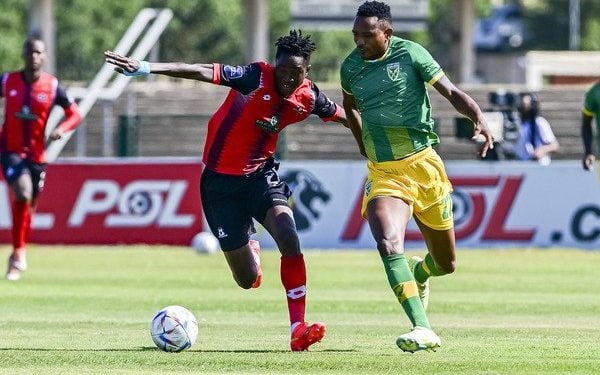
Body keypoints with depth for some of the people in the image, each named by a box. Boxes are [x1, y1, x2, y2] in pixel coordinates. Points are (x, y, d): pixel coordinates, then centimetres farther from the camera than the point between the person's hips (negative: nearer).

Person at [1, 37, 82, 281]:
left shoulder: (52, 86, -4)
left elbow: (75, 114, 1)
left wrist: (61, 130, -19)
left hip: (37, 154, 2)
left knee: (29, 206, 10)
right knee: (23, 193, -25)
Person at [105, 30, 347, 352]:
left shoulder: (309, 97, -7)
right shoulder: (256, 77, -22)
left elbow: (343, 116, 14)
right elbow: (201, 72, -32)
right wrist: (143, 68, -41)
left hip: (261, 175, 3)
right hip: (221, 180, -3)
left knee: (289, 238, -27)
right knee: (248, 280, 1)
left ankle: (298, 330, -23)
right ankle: (250, 251, 42)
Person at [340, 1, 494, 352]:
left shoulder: (410, 53, -7)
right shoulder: (350, 67, 3)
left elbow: (451, 92, -8)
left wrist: (480, 118, -26)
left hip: (424, 166, -1)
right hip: (383, 175, 1)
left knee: (446, 263, 11)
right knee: (388, 244, -28)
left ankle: (418, 273, 50)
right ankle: (422, 330, -32)